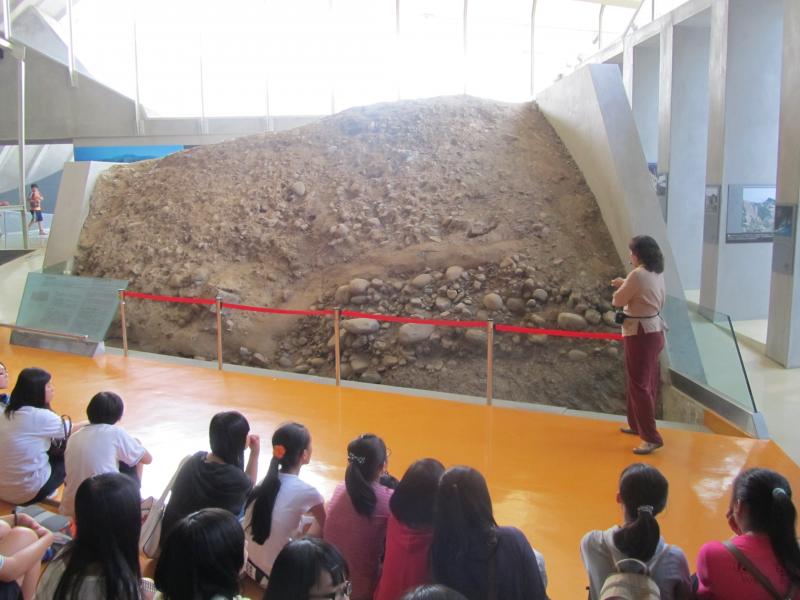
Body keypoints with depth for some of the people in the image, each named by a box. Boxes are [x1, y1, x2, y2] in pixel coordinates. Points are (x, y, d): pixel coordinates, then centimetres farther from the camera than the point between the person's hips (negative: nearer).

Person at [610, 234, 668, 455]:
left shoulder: (637, 274, -21)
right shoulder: (657, 273, 6)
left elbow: (618, 301, -12)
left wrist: (621, 287, 8)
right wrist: (626, 285, 12)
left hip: (640, 334, -9)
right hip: (654, 331, 9)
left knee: (639, 384, -5)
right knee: (648, 381, 18)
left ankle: (652, 437, -4)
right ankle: (638, 424, 31)